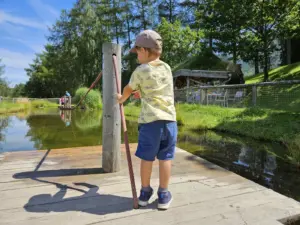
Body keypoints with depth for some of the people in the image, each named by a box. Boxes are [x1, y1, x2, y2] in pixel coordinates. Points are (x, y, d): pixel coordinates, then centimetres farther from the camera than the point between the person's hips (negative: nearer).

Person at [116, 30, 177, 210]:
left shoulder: (140, 71, -1)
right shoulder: (167, 68, 12)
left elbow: (129, 89, 15)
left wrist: (121, 98, 35)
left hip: (150, 120, -3)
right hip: (169, 119, 4)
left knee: (146, 157, 9)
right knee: (165, 157, 7)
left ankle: (145, 193, 23)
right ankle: (164, 195, 18)